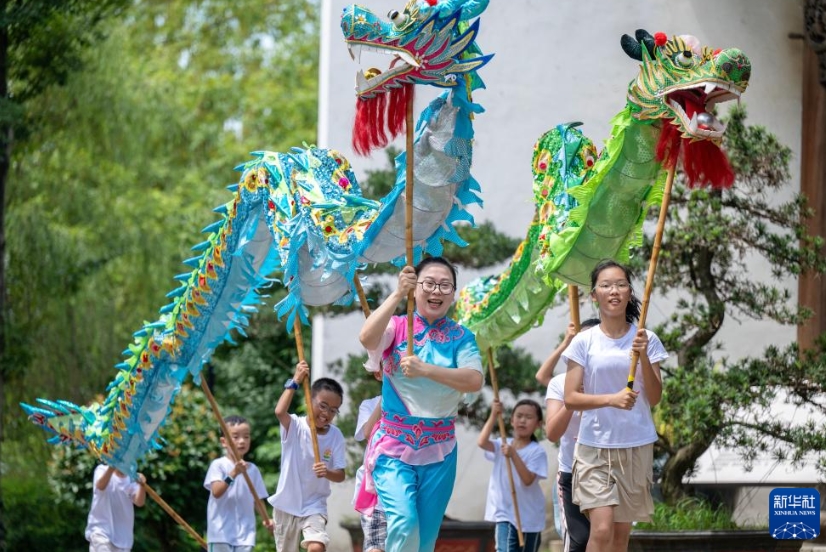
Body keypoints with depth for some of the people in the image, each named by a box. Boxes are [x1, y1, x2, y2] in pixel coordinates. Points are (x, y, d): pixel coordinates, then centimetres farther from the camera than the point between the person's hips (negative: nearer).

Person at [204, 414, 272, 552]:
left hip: (245, 533, 4)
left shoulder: (252, 469, 9)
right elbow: (216, 492, -19)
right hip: (222, 532, -4)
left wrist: (266, 519, -6)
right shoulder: (218, 465, -5)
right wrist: (233, 473, -32)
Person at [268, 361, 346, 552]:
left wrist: (328, 473, -29)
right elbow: (280, 411, -33)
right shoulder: (295, 426, -9)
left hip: (314, 506, 0)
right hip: (287, 504, 0)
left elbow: (340, 475, -7)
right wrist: (294, 382, -29)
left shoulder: (336, 436, -4)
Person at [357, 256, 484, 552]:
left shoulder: (460, 337, 3)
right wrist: (397, 294, -27)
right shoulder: (397, 326, 0)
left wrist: (425, 370, -26)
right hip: (394, 444, -2)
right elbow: (367, 338, -23)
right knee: (404, 524, -22)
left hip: (439, 450, 2)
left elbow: (475, 381, -15)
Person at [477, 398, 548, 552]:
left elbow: (528, 479, -20)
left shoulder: (537, 452, -9)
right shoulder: (502, 445, 1)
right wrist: (494, 415, -20)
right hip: (505, 514, 1)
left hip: (529, 515, -1)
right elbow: (482, 442, -18)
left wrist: (513, 455, -29)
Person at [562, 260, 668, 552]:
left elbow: (654, 398, -2)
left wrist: (643, 357, -17)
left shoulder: (646, 340, 1)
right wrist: (611, 399, -21)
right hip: (595, 447, -2)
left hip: (636, 447, 2)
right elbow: (571, 398, -5)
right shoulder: (584, 342, -3)